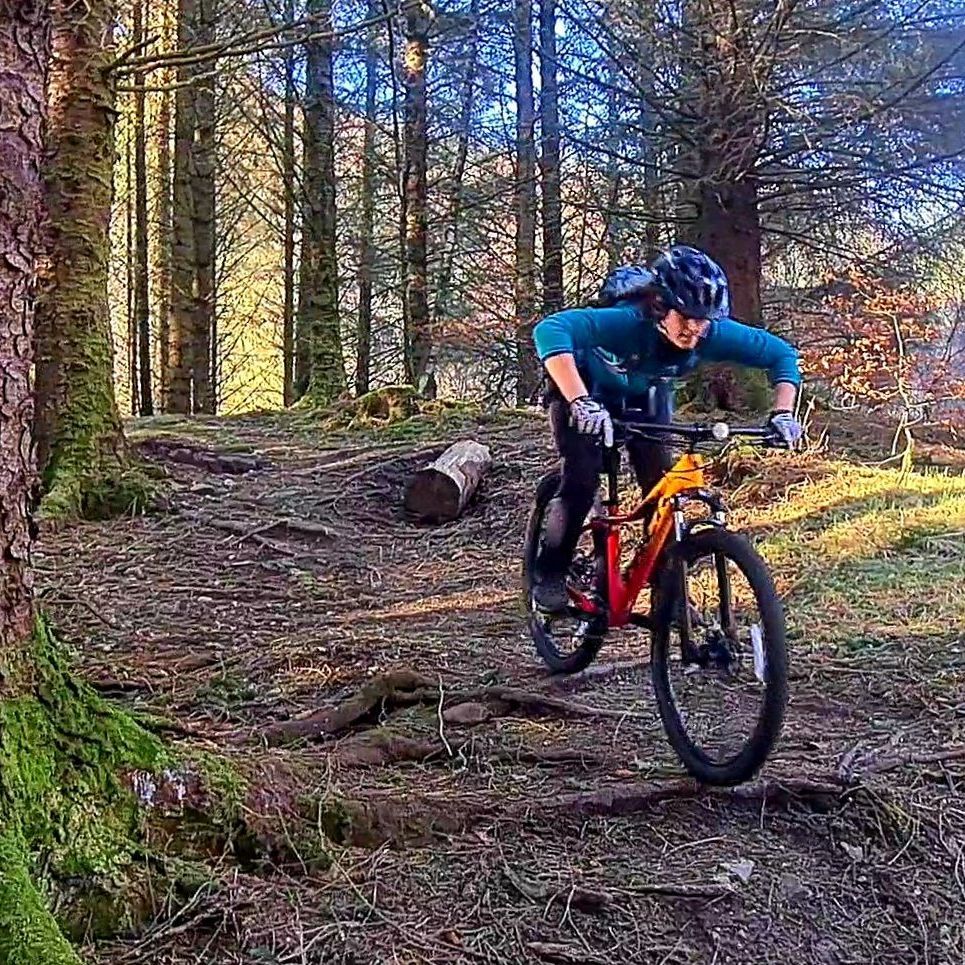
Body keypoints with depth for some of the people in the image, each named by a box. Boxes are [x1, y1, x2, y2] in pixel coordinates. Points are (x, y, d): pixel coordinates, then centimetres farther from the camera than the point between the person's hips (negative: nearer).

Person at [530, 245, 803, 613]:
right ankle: (548, 576, 2)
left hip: (642, 397, 4)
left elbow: (781, 353, -17)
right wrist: (580, 401, -66)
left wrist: (782, 413, -33)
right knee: (583, 479, -19)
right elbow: (550, 330, -55)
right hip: (584, 391, -4)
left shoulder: (712, 334, -29)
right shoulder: (627, 321, -42)